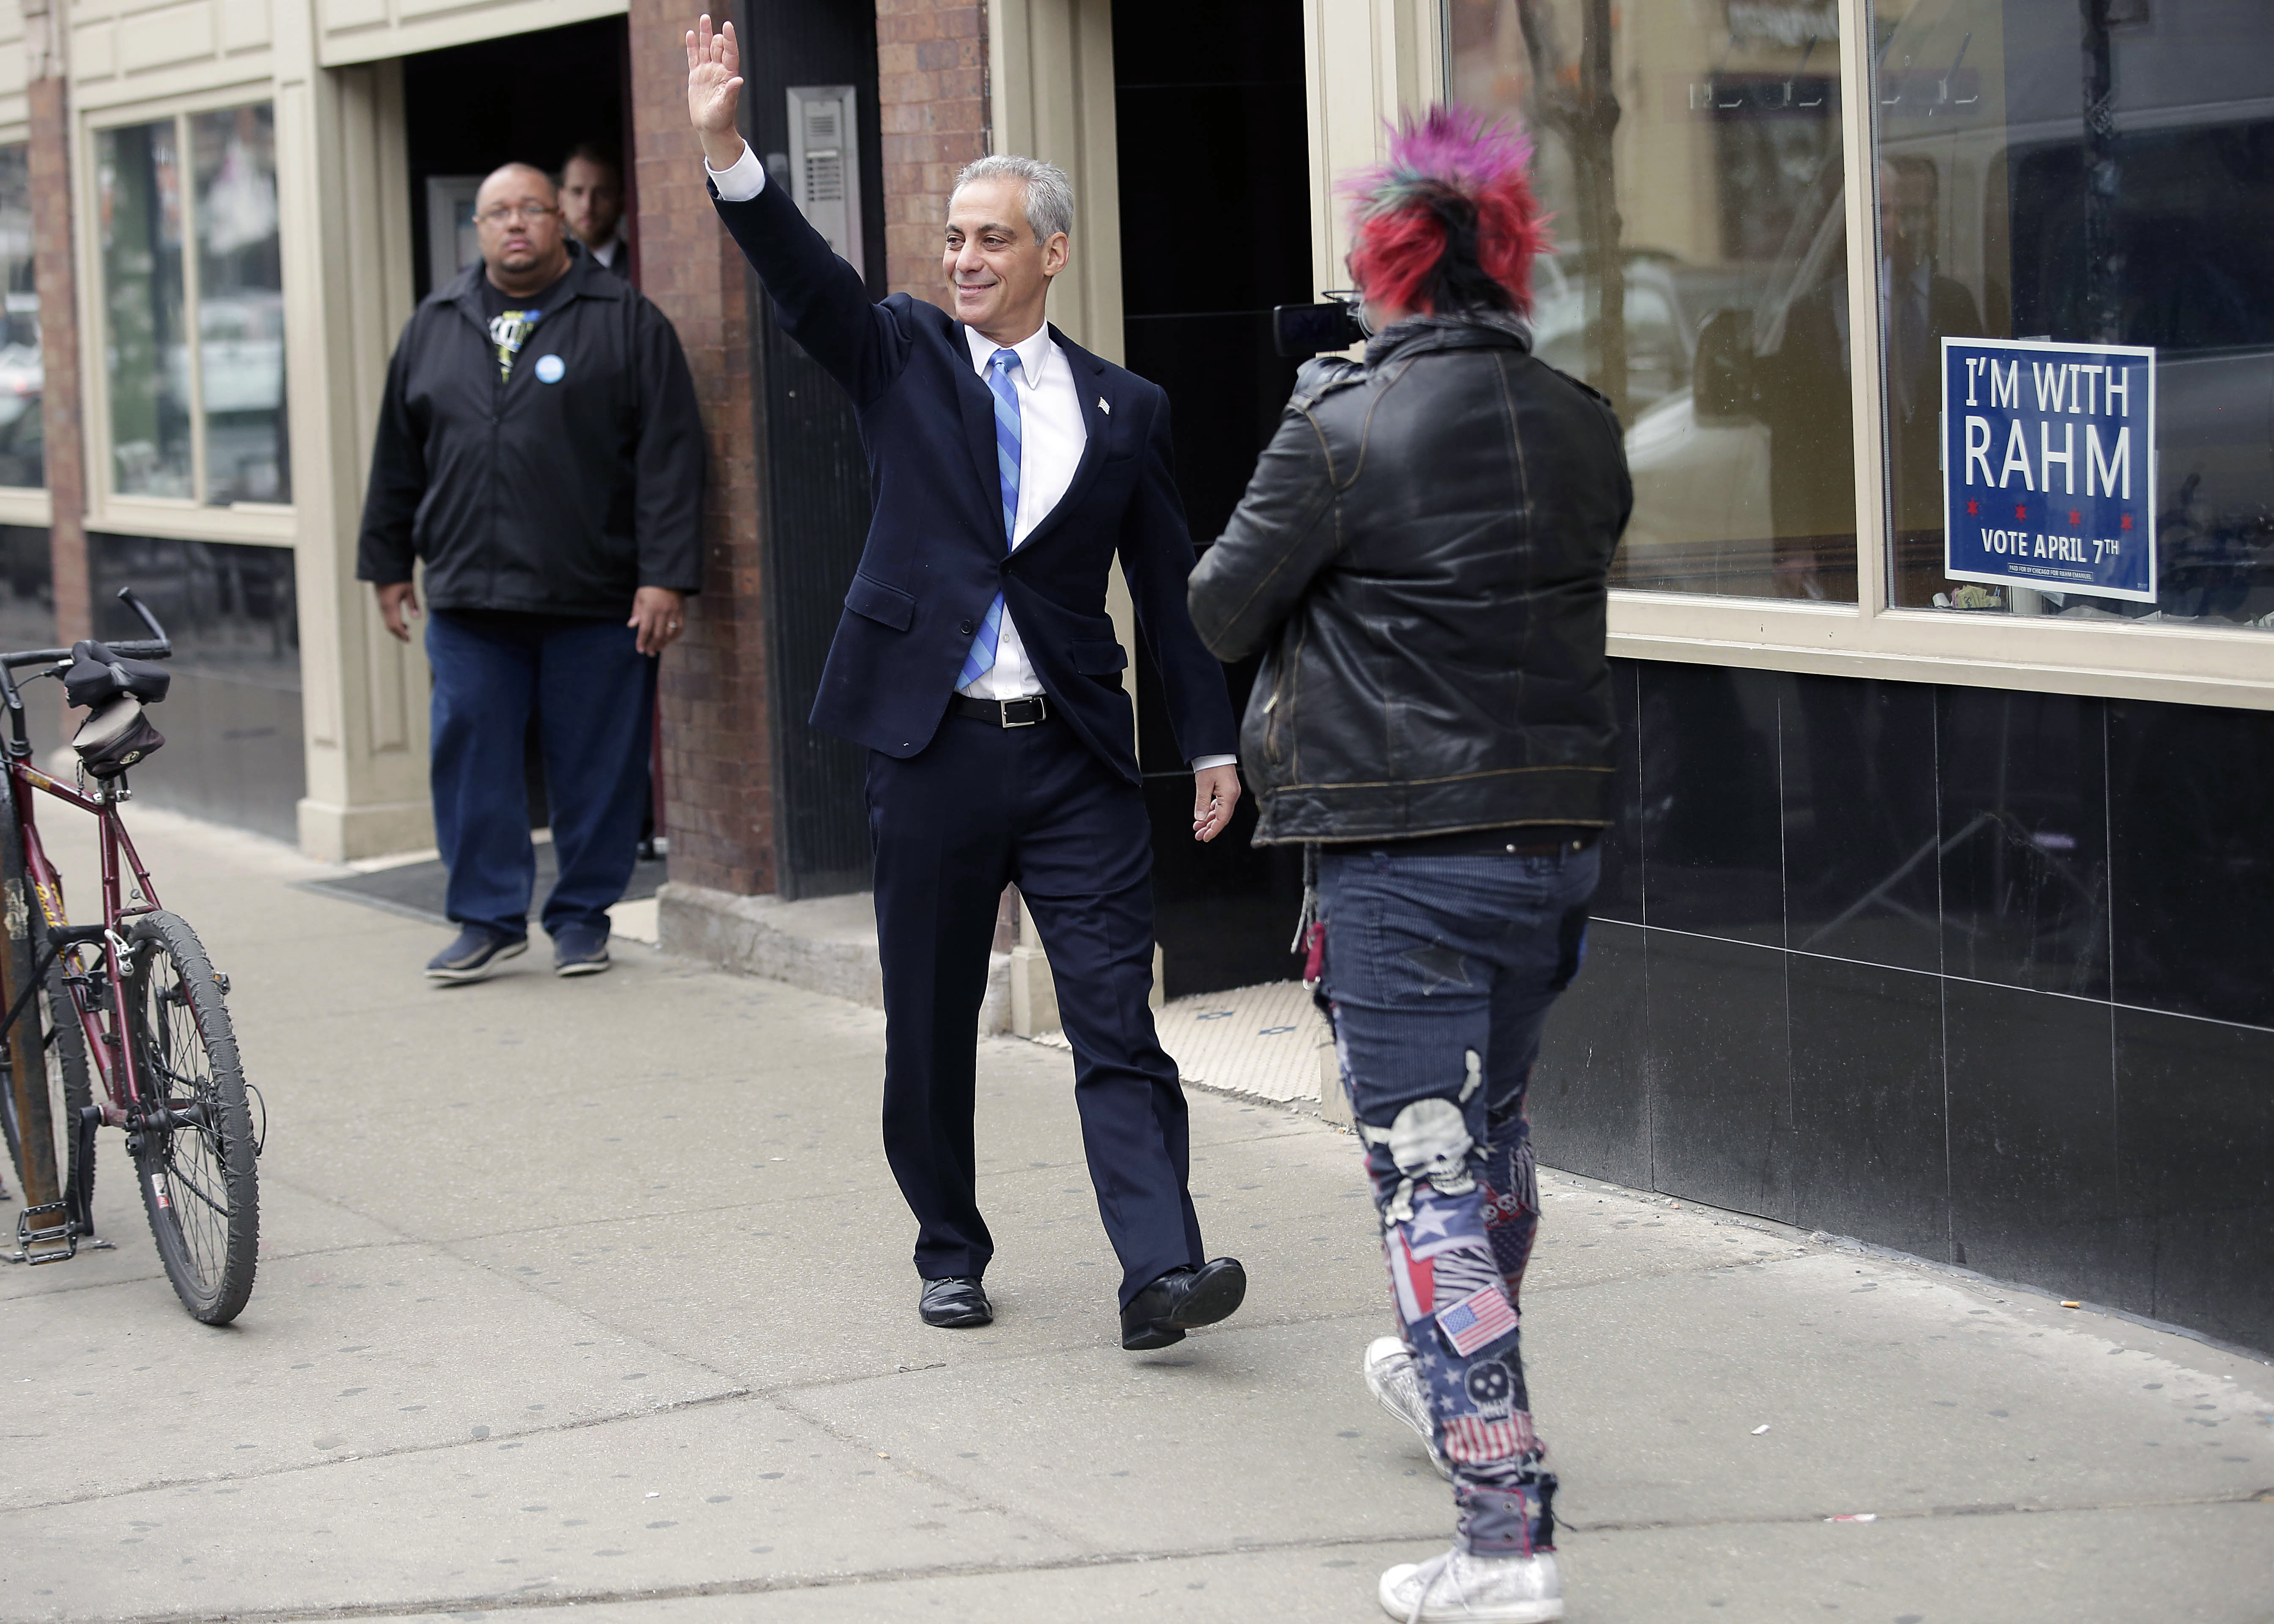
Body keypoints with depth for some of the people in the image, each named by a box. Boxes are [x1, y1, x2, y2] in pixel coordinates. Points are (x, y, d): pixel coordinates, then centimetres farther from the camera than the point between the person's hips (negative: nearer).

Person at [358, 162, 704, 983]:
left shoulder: (625, 321, 0)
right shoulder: (435, 327, 13)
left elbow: (668, 456, -4)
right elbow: (399, 455, 20)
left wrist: (665, 577, -11)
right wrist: (388, 565, 18)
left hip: (596, 598, -3)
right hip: (469, 594, 3)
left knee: (596, 761, 3)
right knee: (472, 754, 2)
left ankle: (582, 915, 16)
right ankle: (488, 918, 12)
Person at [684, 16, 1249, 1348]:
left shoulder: (1124, 409, 7)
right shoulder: (904, 358, 6)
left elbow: (1171, 586, 10)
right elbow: (804, 274, -11)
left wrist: (1213, 742, 7)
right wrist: (725, 148, -27)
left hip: (1076, 751, 0)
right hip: (933, 740, 1)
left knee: (1117, 1017, -8)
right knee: (932, 1022, 9)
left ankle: (1162, 1272, -13)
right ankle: (951, 1252, 24)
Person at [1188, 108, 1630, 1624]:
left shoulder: (1343, 427, -14)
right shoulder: (1584, 427, 3)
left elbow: (1224, 609, -4)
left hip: (1405, 856, -6)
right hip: (1558, 830, 6)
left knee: (1429, 1176, -3)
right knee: (1496, 1117, 26)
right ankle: (1457, 1375, 51)